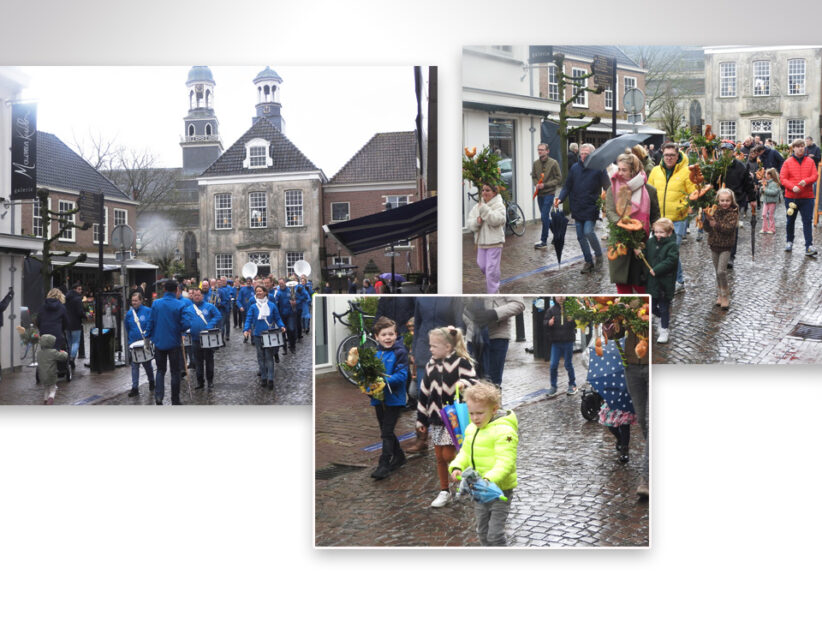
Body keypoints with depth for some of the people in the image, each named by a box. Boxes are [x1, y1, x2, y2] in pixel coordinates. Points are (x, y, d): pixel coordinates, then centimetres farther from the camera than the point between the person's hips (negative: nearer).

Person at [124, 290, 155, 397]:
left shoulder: (148, 311, -6)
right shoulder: (129, 314, 5)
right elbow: (127, 329, 14)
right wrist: (129, 341, 8)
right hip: (134, 344, 2)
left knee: (147, 364, 10)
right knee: (134, 366, 1)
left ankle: (151, 383, 32)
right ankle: (135, 388, 3)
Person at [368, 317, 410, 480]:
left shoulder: (400, 352, -10)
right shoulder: (376, 353, 8)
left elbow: (402, 375, -17)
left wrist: (385, 380, -29)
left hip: (394, 398, -7)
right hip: (378, 398, 7)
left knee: (387, 431, -8)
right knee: (385, 431, 17)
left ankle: (384, 465, -4)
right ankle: (398, 456, 34)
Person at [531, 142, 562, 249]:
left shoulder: (553, 163, -9)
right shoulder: (536, 163, 5)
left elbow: (559, 179, -7)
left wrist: (545, 185, -15)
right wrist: (536, 184, -4)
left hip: (549, 193, -6)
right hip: (539, 194, 6)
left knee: (544, 217, -10)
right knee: (545, 217, 13)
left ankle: (544, 241, -4)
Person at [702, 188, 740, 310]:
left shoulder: (733, 213, -8)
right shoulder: (715, 211, 4)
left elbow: (730, 228, -21)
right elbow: (707, 229, 0)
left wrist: (716, 224, -29)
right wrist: (707, 219, -18)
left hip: (726, 246, -5)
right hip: (714, 245, 5)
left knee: (721, 271, -13)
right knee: (717, 272, 13)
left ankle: (725, 296, 0)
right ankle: (721, 294, 26)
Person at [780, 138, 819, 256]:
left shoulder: (810, 161, 6)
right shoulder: (788, 162, 1)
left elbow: (815, 176, 1)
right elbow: (782, 178, -3)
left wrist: (806, 181, -20)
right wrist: (793, 187, -18)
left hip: (807, 197, 0)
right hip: (791, 196, 0)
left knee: (807, 221, -6)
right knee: (791, 220, 13)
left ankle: (809, 246, -9)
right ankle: (789, 242, 31)